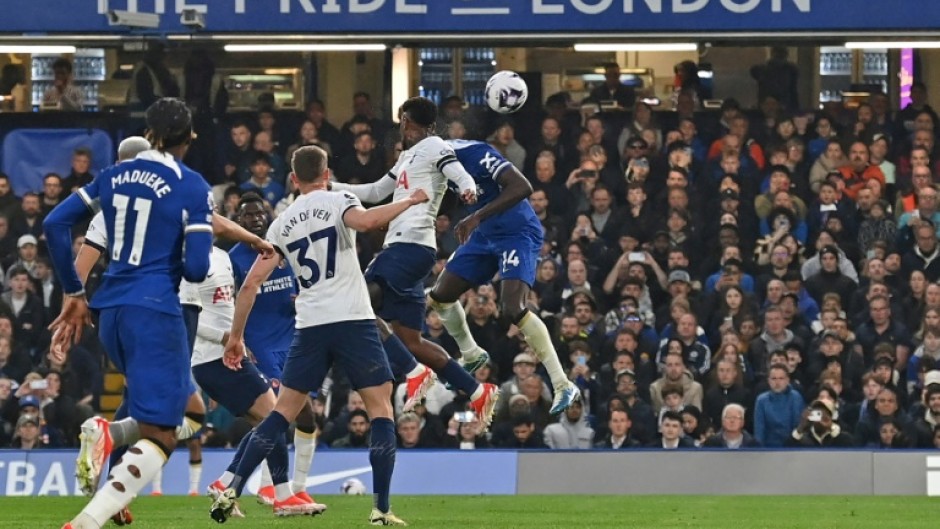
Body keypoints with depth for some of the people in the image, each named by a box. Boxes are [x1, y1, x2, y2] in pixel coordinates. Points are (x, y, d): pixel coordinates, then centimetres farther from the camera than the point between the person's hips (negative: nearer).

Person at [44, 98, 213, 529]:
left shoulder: (114, 175, 10)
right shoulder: (191, 187, -6)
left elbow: (55, 224, 9)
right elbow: (196, 268, -13)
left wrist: (73, 294, 15)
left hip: (110, 310, 6)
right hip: (154, 311, -6)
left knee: (187, 410, 25)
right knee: (161, 438, -3)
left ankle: (109, 436, -5)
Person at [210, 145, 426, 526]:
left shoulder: (283, 223, 15)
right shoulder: (338, 202, 3)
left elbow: (251, 284, 12)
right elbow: (364, 222, -22)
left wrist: (236, 337, 19)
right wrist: (409, 201, -8)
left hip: (310, 327, 4)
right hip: (354, 321, -4)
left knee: (282, 413, 11)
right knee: (381, 409, 4)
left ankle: (232, 492, 1)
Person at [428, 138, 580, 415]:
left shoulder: (474, 154, -26)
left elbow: (522, 187, -32)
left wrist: (477, 217, -38)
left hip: (518, 233, -9)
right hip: (485, 236, 9)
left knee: (512, 309, -23)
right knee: (440, 296, 12)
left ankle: (563, 385, -18)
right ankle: (471, 356, 38)